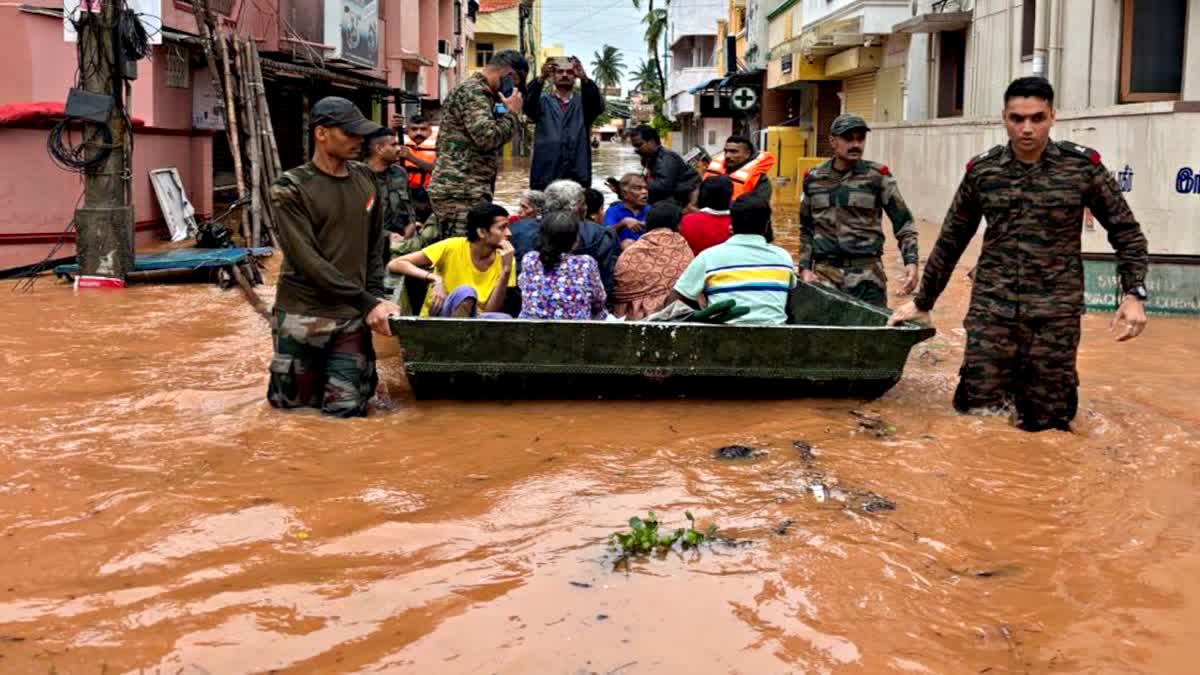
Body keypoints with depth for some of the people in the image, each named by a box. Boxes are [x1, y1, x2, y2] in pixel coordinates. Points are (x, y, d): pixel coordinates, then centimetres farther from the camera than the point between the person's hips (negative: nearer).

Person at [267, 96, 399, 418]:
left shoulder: (365, 179, 6)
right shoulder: (290, 189, -11)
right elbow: (308, 261, -18)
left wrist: (376, 296, 1)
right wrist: (367, 302, -21)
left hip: (352, 317, 3)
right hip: (302, 315, -3)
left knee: (346, 409, -2)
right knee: (296, 404, 8)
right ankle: (316, 372, 39)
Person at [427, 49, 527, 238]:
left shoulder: (477, 92, 23)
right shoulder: (473, 92, -10)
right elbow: (487, 137, -20)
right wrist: (512, 113, -8)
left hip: (464, 190, 11)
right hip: (461, 192, -11)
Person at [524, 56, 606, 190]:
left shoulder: (583, 102, 11)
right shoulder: (543, 101, 9)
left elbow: (598, 105, -11)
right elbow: (528, 105, -12)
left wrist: (585, 78, -29)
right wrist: (541, 79, -31)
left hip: (578, 178, 1)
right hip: (544, 177, -1)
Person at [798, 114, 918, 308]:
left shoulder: (878, 176, 0)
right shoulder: (814, 179, 8)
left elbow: (903, 223, 1)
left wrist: (911, 261, -11)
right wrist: (805, 268, 7)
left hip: (866, 273, -2)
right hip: (824, 271, 2)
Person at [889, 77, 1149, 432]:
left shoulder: (1083, 166, -2)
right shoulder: (981, 170, 3)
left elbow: (1126, 232, 6)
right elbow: (950, 241, 12)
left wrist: (1134, 294, -6)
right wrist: (923, 302, 16)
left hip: (1055, 316, -1)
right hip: (992, 311, 1)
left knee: (1044, 424, 4)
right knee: (976, 416, 0)